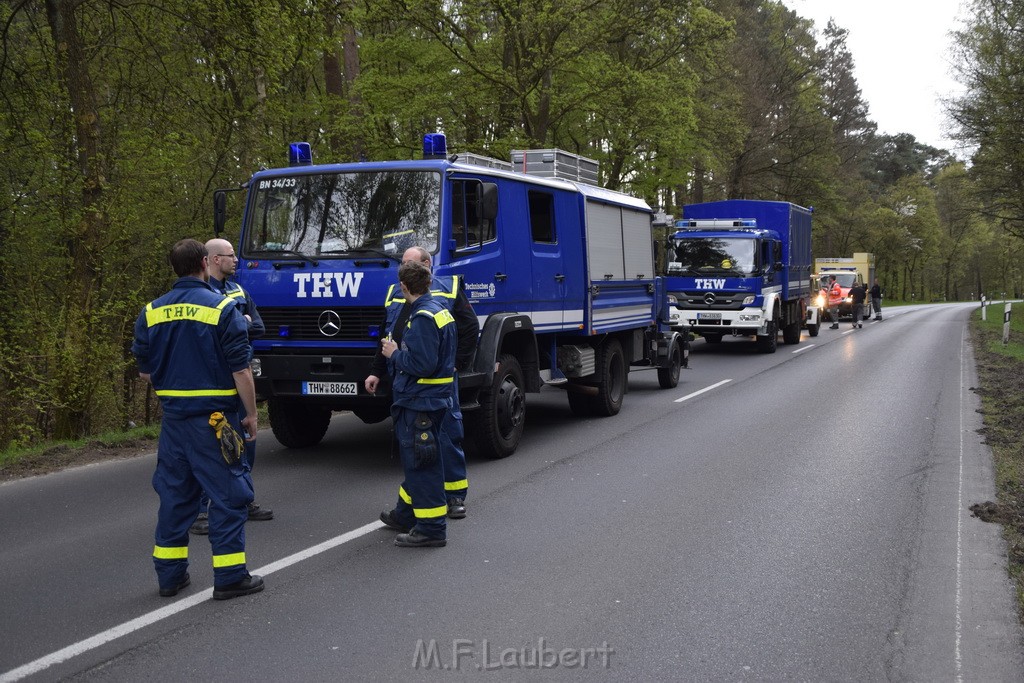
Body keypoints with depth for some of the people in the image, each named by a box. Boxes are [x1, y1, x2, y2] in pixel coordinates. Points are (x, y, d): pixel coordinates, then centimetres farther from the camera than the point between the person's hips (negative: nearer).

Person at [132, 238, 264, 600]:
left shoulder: (151, 313, 4)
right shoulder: (223, 309, -11)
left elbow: (145, 371, 10)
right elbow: (241, 370, -12)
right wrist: (251, 414, -2)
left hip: (173, 417, 5)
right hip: (215, 417, -5)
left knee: (174, 493, 15)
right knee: (227, 494, 3)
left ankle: (170, 574, 22)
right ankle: (230, 576, 6)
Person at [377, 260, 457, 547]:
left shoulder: (423, 316, -20)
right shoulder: (440, 309, 12)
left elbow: (422, 364, -26)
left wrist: (394, 354, -11)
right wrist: (398, 351, 16)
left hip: (419, 402, -10)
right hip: (434, 398, 10)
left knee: (421, 464, -4)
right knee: (416, 460, 22)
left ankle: (432, 529, 3)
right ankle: (406, 514, 38)